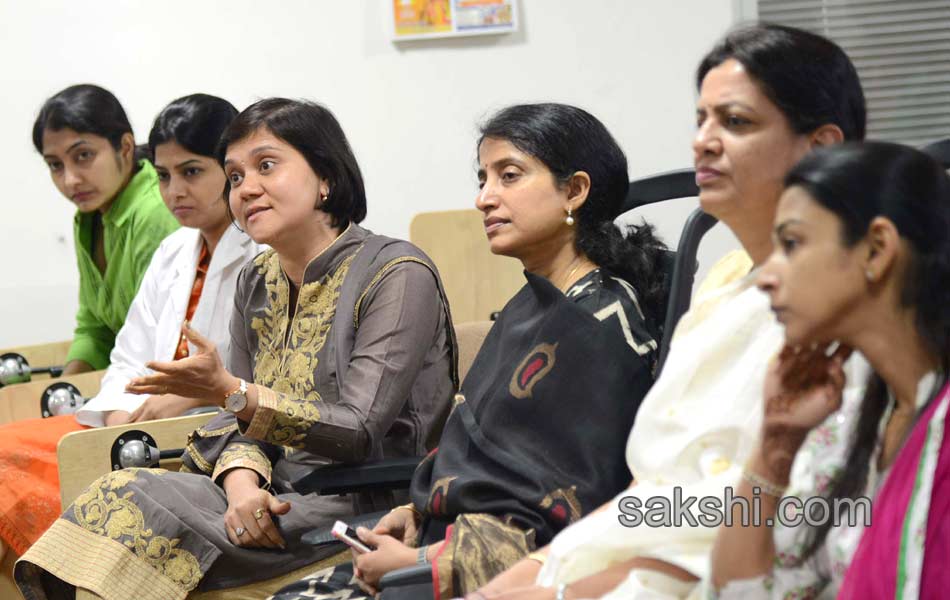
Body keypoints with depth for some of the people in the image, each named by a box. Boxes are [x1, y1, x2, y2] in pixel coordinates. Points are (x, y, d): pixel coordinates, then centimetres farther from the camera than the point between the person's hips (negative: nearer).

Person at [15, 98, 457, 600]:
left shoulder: (397, 275, -9)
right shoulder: (257, 282, 14)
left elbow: (362, 433, -16)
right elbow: (238, 418, 10)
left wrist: (232, 392, -27)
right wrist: (243, 482, -14)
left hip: (363, 502, -6)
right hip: (275, 492, 6)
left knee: (133, 504, -23)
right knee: (124, 496, -20)